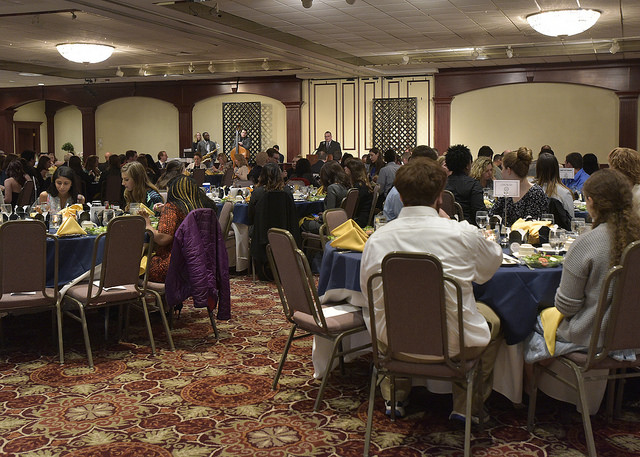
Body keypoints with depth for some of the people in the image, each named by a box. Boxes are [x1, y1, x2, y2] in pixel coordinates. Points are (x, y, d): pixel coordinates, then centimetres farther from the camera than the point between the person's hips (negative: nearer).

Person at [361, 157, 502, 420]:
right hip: (454, 344, -2)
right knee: (493, 321, 29)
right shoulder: (463, 234, -17)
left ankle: (394, 397, 40)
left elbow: (369, 293, 4)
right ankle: (467, 405, 28)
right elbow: (492, 264, 6)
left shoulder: (376, 239, -10)